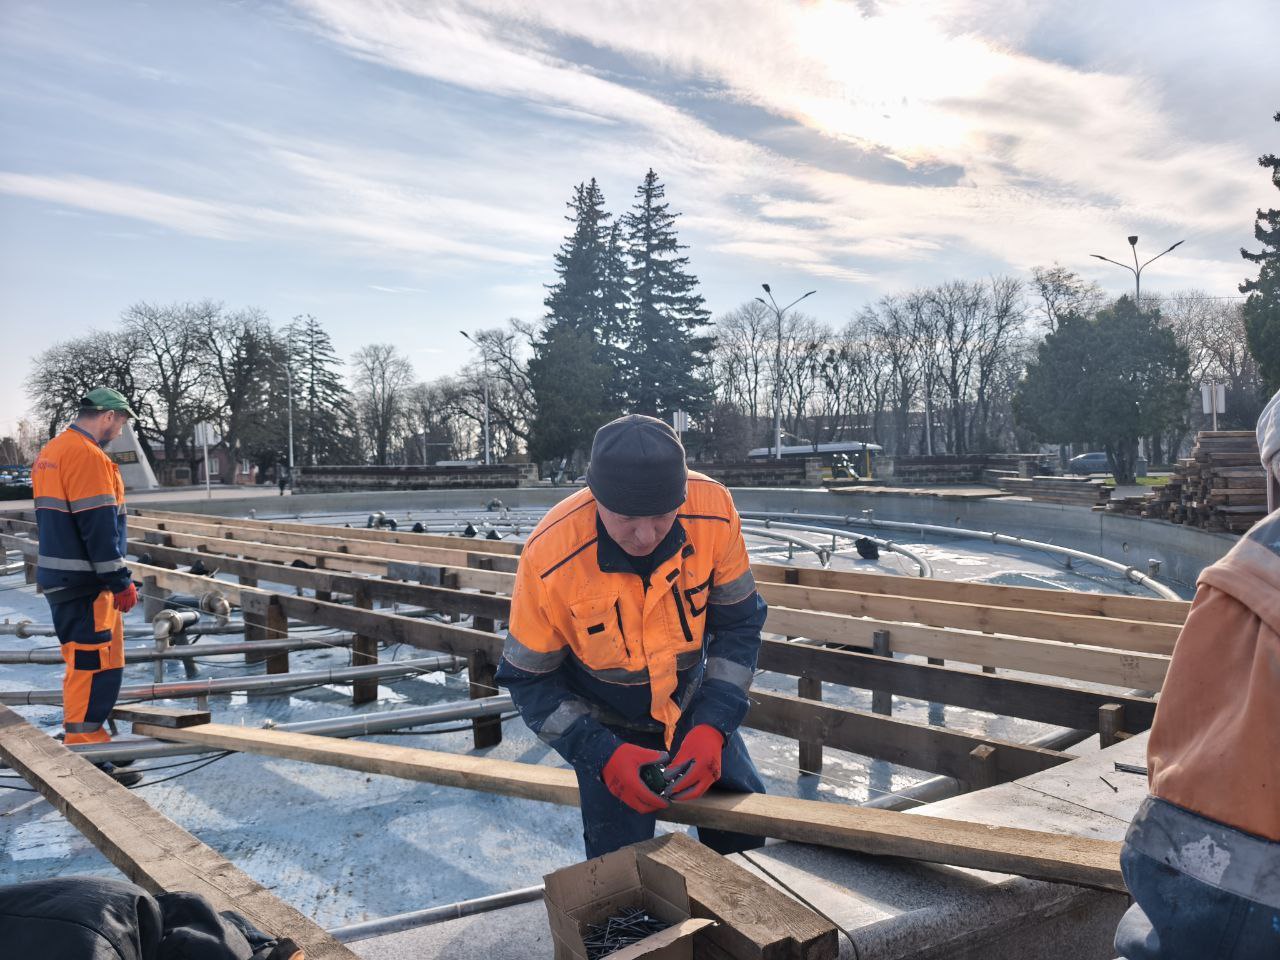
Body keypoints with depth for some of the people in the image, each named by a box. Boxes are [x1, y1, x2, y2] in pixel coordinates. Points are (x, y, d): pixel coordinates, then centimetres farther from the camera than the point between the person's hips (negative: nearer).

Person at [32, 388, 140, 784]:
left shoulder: (50, 452, 16)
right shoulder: (88, 456, -17)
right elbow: (99, 526, -22)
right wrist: (120, 581, -18)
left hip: (59, 578, 11)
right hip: (85, 584, -11)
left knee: (85, 664, 19)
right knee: (95, 668, -7)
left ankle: (85, 739, 30)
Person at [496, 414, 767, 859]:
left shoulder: (713, 510, -27)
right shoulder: (548, 556, -33)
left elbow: (738, 625, -13)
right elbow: (528, 679, -18)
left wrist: (712, 728, -23)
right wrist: (604, 754, -28)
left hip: (695, 709, 3)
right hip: (607, 729, -2)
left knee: (749, 831, 9)